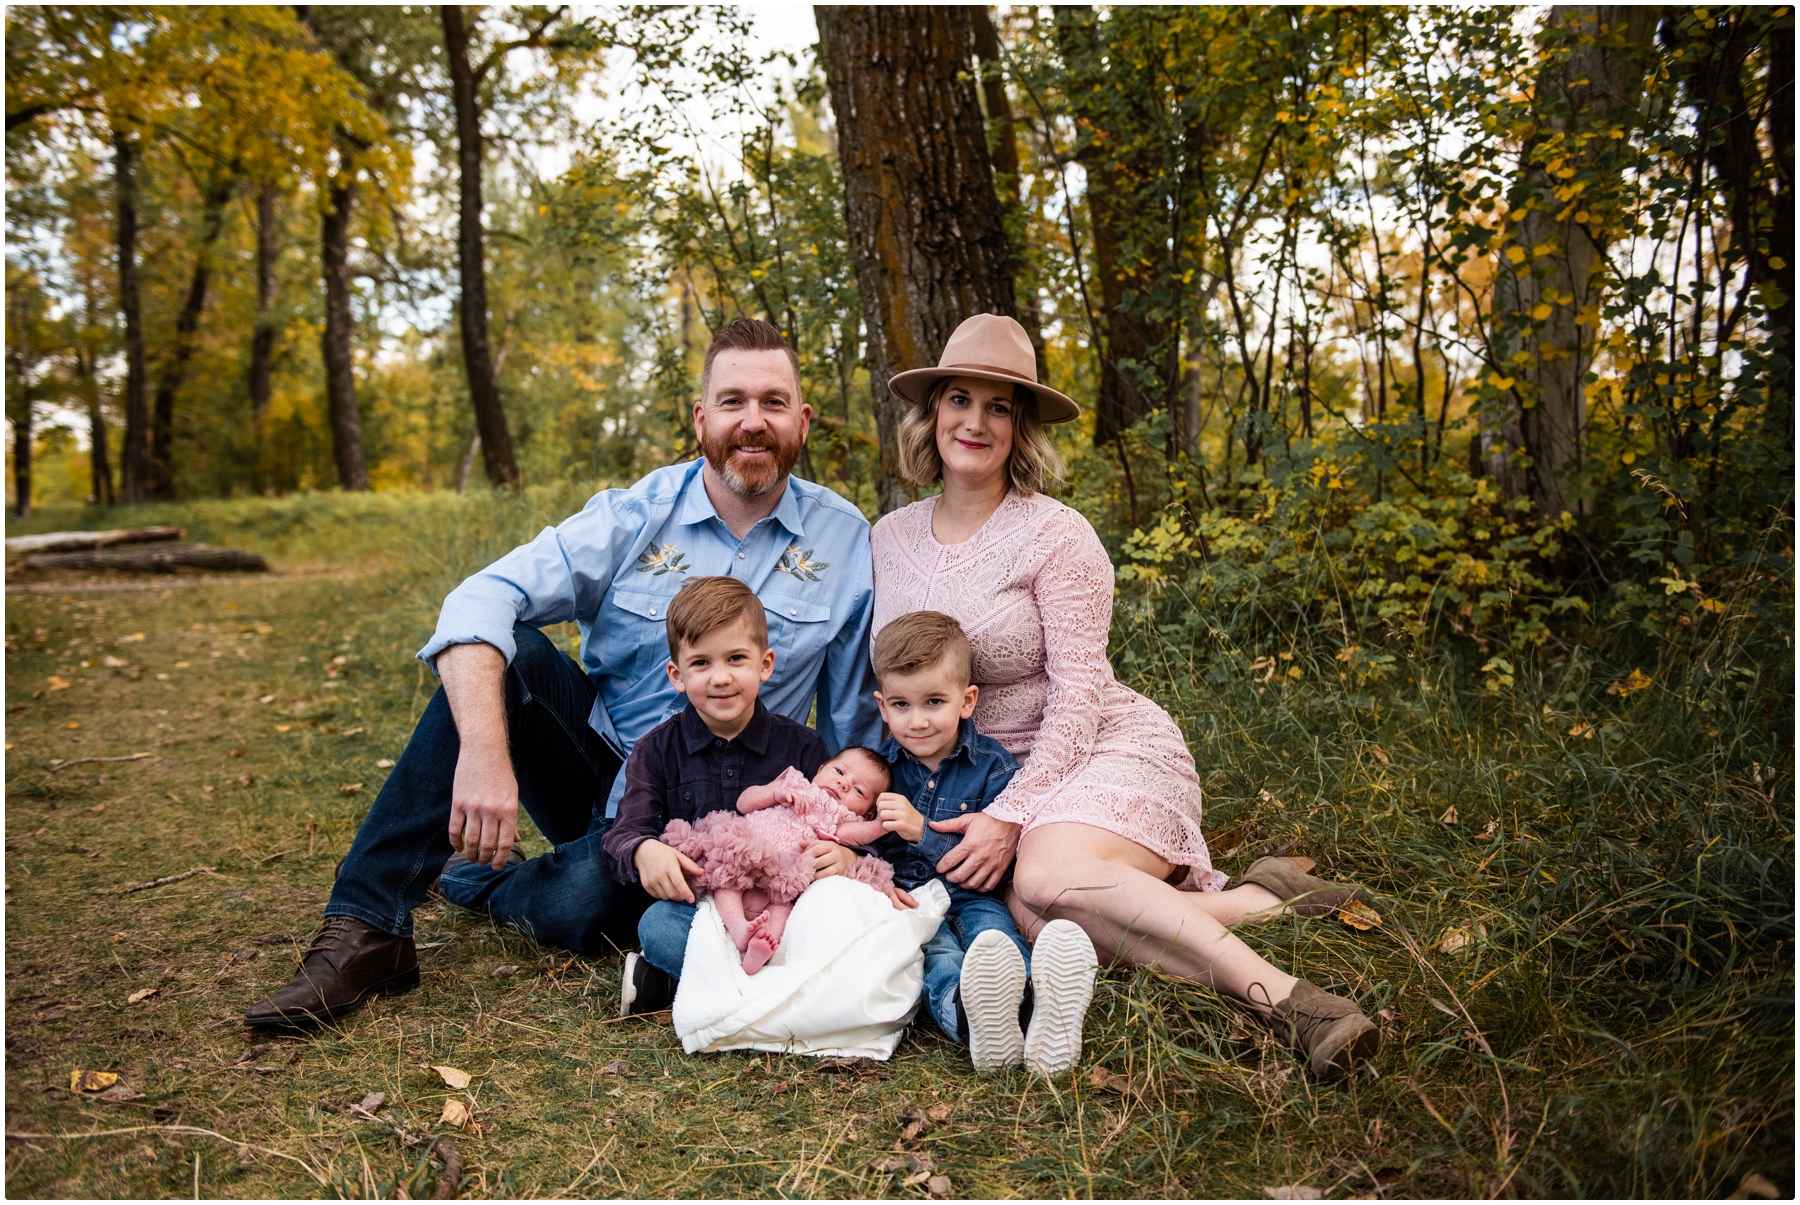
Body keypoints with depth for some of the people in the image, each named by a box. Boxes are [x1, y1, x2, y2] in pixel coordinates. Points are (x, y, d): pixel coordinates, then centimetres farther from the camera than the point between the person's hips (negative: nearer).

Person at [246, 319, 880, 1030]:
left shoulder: (847, 542, -6)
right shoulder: (637, 516, -8)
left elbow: (857, 730, 0)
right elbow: (481, 600, -22)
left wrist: (828, 821, -17)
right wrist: (484, 754, -38)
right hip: (593, 752, 1)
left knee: (583, 906, -32)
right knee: (500, 651, -27)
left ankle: (476, 878, 6)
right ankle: (365, 930, -24)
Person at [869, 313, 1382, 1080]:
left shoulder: (1054, 535, -9)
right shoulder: (891, 538, 7)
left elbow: (1078, 697, -14)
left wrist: (1009, 816, -23)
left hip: (1111, 751, -4)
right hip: (980, 776, 5)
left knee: (1046, 881, -37)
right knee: (1032, 919, -29)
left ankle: (1280, 994, -29)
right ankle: (1262, 904, -14)